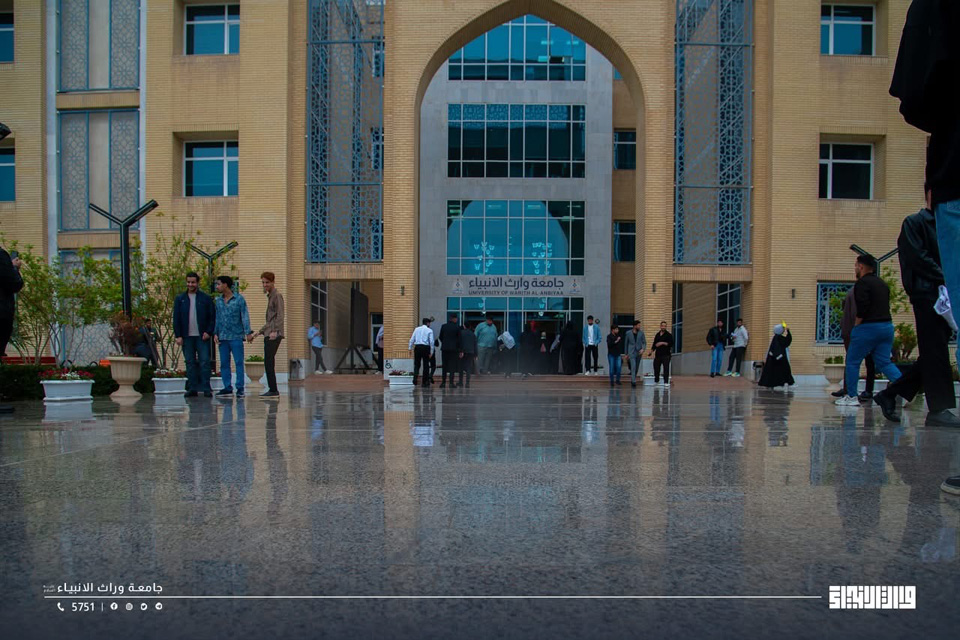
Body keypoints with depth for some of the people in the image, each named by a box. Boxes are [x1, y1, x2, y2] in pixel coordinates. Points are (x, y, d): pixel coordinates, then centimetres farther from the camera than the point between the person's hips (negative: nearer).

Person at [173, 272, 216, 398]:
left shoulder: (206, 299, 5)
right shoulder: (180, 299, 10)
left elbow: (212, 317, 4)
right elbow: (176, 319, 8)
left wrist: (208, 332, -7)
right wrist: (178, 335, -1)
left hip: (202, 336, -2)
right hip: (187, 337, 2)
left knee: (204, 362, -4)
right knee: (190, 363, 5)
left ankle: (206, 388, -1)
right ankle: (192, 389, 8)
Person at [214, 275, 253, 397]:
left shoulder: (239, 299, -1)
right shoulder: (219, 301, 13)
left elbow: (245, 316, -4)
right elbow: (217, 318, 16)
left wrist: (248, 332, -12)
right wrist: (215, 333, 5)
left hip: (236, 336, -5)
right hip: (223, 337, 5)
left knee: (239, 363, -5)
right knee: (224, 363, 6)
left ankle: (240, 389, -2)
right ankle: (227, 388, 13)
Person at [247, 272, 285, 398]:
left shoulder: (277, 296, -3)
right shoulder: (270, 297, 24)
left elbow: (280, 316, -16)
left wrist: (275, 331, -28)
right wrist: (256, 334, 30)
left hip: (274, 335, -9)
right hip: (268, 335, 9)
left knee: (268, 362, -12)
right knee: (268, 363, 6)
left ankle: (273, 390, -11)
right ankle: (272, 390, 9)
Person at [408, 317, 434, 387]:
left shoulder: (417, 329, 9)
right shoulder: (429, 330, 0)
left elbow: (412, 339, 6)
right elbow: (431, 341, -4)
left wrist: (410, 348, 11)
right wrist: (431, 352, 1)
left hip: (417, 347, 2)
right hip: (425, 347, -2)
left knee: (416, 364, 10)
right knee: (426, 365, 6)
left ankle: (415, 380, -7)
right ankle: (425, 382, 9)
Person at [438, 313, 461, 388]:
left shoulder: (443, 326, 2)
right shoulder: (457, 327, -6)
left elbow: (440, 337, 6)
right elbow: (459, 339, -4)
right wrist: (459, 349, 2)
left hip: (444, 348, 3)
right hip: (454, 348, -3)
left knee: (445, 365, 11)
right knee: (453, 366, 0)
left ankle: (443, 382, 12)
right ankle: (451, 382, -4)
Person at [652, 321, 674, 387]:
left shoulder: (669, 335, -2)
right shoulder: (657, 334, 15)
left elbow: (671, 344, -10)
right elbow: (654, 344, 20)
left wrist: (663, 343, -16)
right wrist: (653, 351, 14)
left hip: (666, 355, -5)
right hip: (658, 354, 5)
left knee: (666, 368, -8)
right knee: (656, 367, 8)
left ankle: (666, 382, -5)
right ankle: (656, 381, 25)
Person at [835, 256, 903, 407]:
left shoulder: (862, 283, -8)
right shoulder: (882, 284, 18)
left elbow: (862, 308, -19)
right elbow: (885, 307, 16)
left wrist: (856, 326, -7)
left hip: (868, 327, -8)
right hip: (887, 326, 8)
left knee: (852, 362, 3)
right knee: (884, 362, 10)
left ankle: (851, 397, 5)